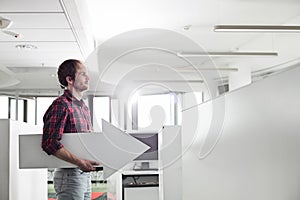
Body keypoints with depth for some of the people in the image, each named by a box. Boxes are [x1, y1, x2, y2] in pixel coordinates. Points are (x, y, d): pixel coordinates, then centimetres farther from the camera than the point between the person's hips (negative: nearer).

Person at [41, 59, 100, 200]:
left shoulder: (83, 107, 17)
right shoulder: (61, 105, -13)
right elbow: (49, 143, -23)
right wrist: (80, 162, -25)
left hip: (85, 175, 9)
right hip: (69, 176, -9)